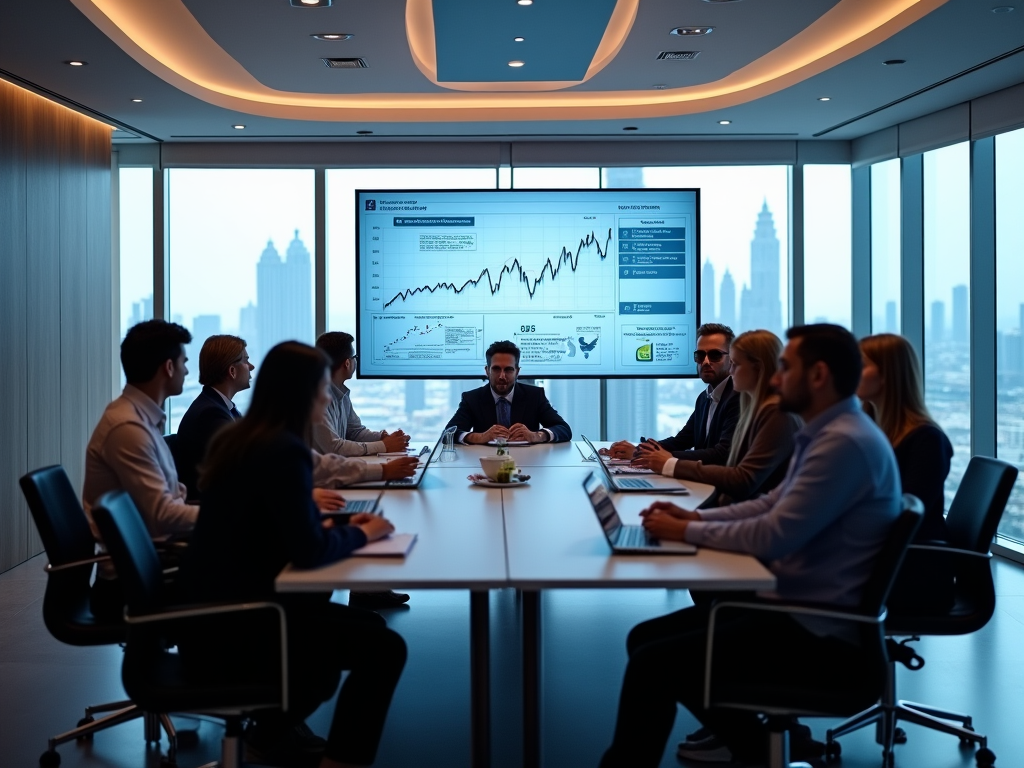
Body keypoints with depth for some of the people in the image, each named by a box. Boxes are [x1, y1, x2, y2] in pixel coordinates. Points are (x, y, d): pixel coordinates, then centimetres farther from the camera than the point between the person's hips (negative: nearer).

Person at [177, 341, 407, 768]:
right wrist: (361, 534, -5)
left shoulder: (241, 437, 8)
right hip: (227, 627, -10)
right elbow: (309, 551, -23)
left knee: (360, 625, 25)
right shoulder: (283, 450, -21)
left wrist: (337, 526, 8)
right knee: (383, 647, -7)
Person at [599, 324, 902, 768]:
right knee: (646, 637, 9)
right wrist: (692, 516, 6)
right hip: (795, 607, 10)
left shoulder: (845, 442, -22)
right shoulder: (827, 433, 11)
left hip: (818, 634, -10)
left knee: (653, 663, -18)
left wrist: (686, 531, -11)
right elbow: (771, 505, 19)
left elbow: (773, 536, -24)